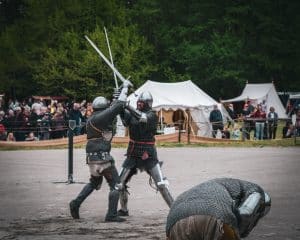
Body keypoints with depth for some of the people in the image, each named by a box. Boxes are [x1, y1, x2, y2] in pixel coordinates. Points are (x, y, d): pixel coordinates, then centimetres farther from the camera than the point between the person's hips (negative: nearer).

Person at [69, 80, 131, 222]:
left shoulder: (90, 120, 14)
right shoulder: (102, 117, -10)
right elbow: (118, 106, -12)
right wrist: (125, 87, 0)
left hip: (91, 157, 9)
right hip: (102, 157, -9)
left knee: (94, 182, 27)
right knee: (115, 184, -1)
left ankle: (76, 203, 16)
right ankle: (111, 215, -7)